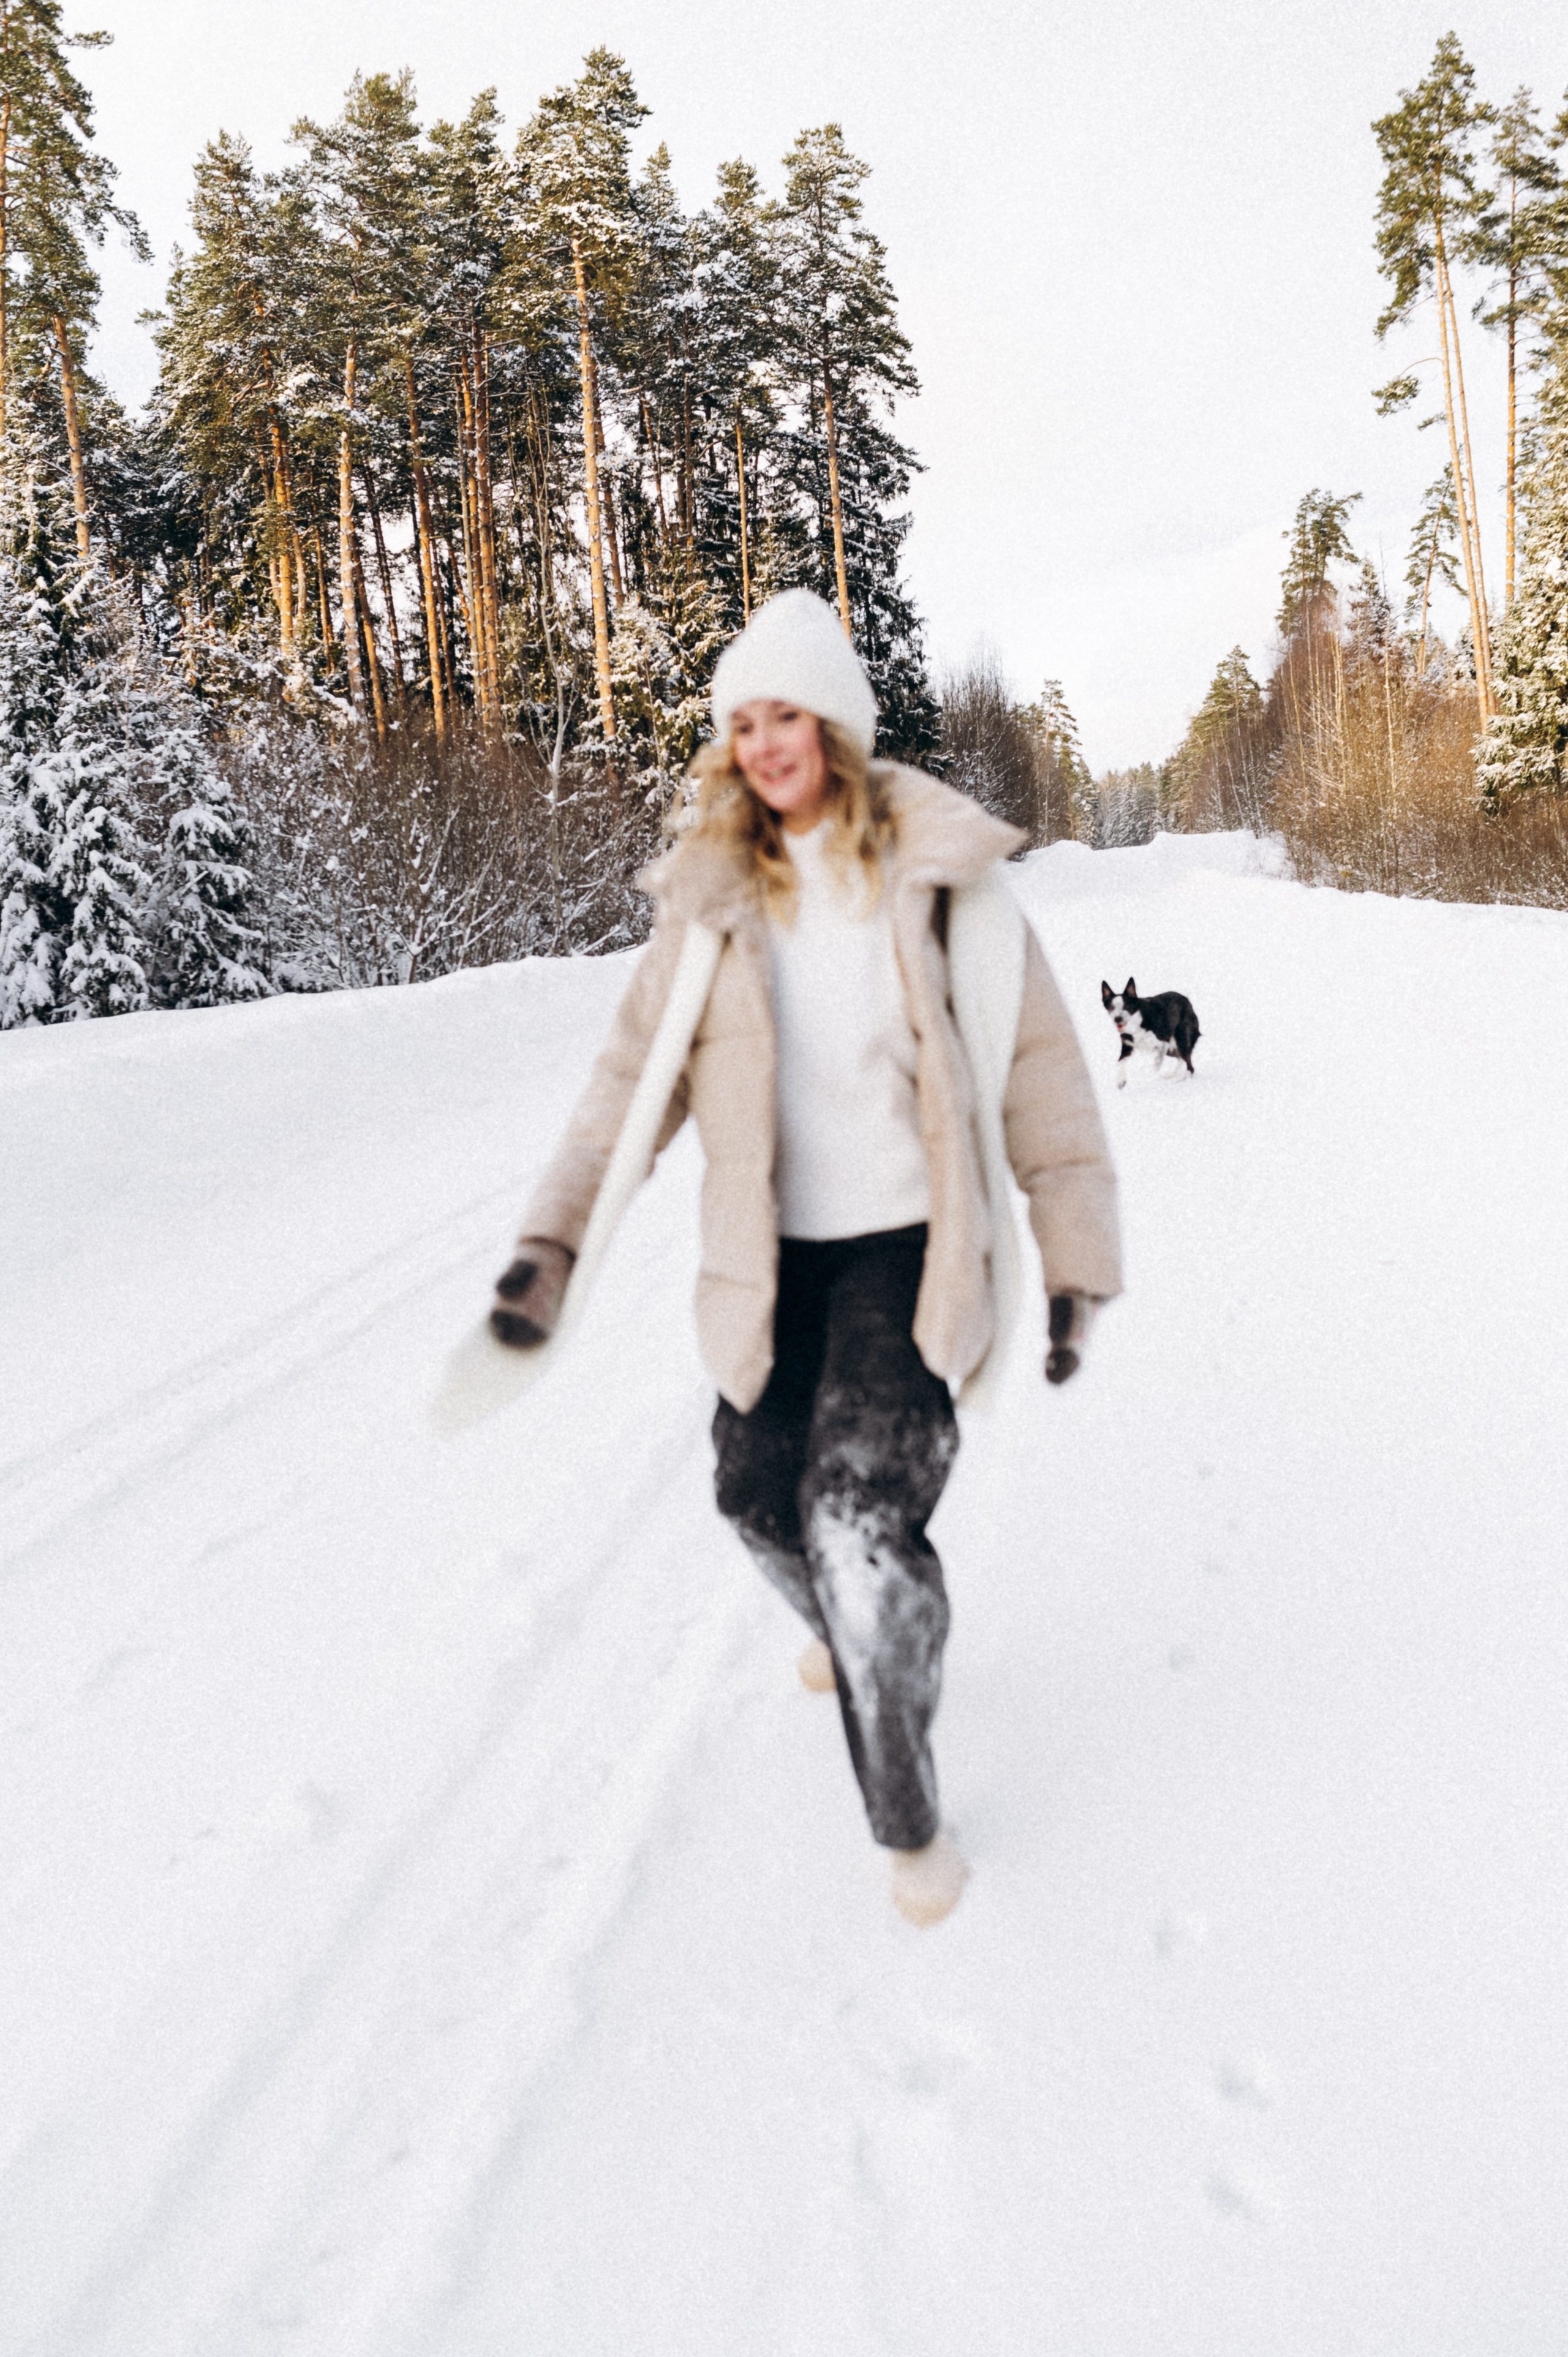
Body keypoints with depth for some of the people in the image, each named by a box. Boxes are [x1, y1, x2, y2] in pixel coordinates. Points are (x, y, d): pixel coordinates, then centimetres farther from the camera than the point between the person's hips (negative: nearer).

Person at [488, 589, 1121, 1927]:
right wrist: (552, 1239, -8)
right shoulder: (712, 895, 3)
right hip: (773, 1255, 4)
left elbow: (1038, 1067, -3)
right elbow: (638, 1071, 3)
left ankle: (909, 1816, 4)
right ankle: (853, 1630, 52)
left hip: (908, 1247, -4)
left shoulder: (938, 872, -6)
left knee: (865, 1522, -19)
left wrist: (1077, 1261, -3)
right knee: (761, 1499, 15)